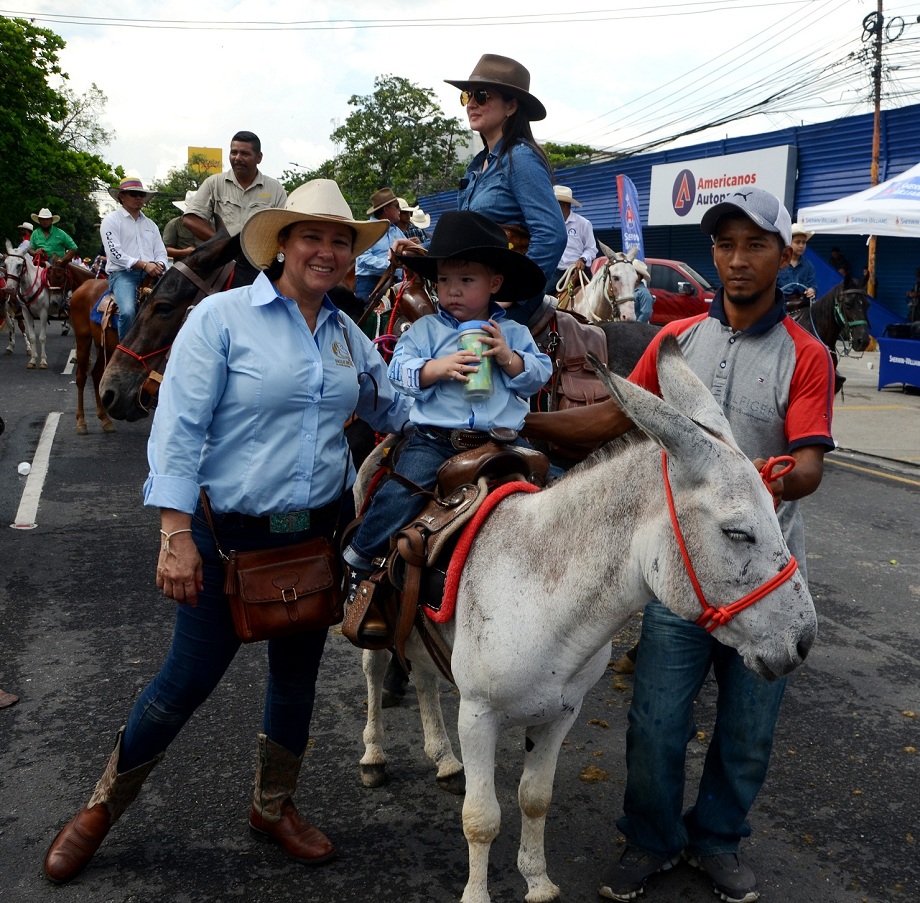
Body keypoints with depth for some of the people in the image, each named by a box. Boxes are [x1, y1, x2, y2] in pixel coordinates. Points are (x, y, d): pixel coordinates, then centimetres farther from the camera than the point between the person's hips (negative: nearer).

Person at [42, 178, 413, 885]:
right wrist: (176, 536, -20)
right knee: (189, 679, 4)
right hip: (229, 535, -5)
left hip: (319, 532, 5)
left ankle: (274, 807, 39)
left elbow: (391, 410, 22)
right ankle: (104, 807, 30)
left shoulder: (349, 337, 7)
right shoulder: (223, 317, -10)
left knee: (298, 672, 16)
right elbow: (179, 428, -14)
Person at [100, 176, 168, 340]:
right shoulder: (111, 220, 5)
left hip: (151, 275, 6)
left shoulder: (150, 224, 23)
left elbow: (161, 252, 18)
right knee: (128, 311, -33)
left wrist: (159, 265, -8)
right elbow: (115, 253, -8)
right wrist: (143, 265, -18)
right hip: (122, 273, -5)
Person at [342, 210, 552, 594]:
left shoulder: (513, 332, 11)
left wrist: (508, 358, -12)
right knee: (401, 494, -18)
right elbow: (399, 371, -1)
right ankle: (357, 559, 3)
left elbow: (539, 375, 5)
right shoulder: (425, 329, 7)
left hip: (500, 440, 2)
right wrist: (437, 368, -17)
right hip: (435, 439, -2)